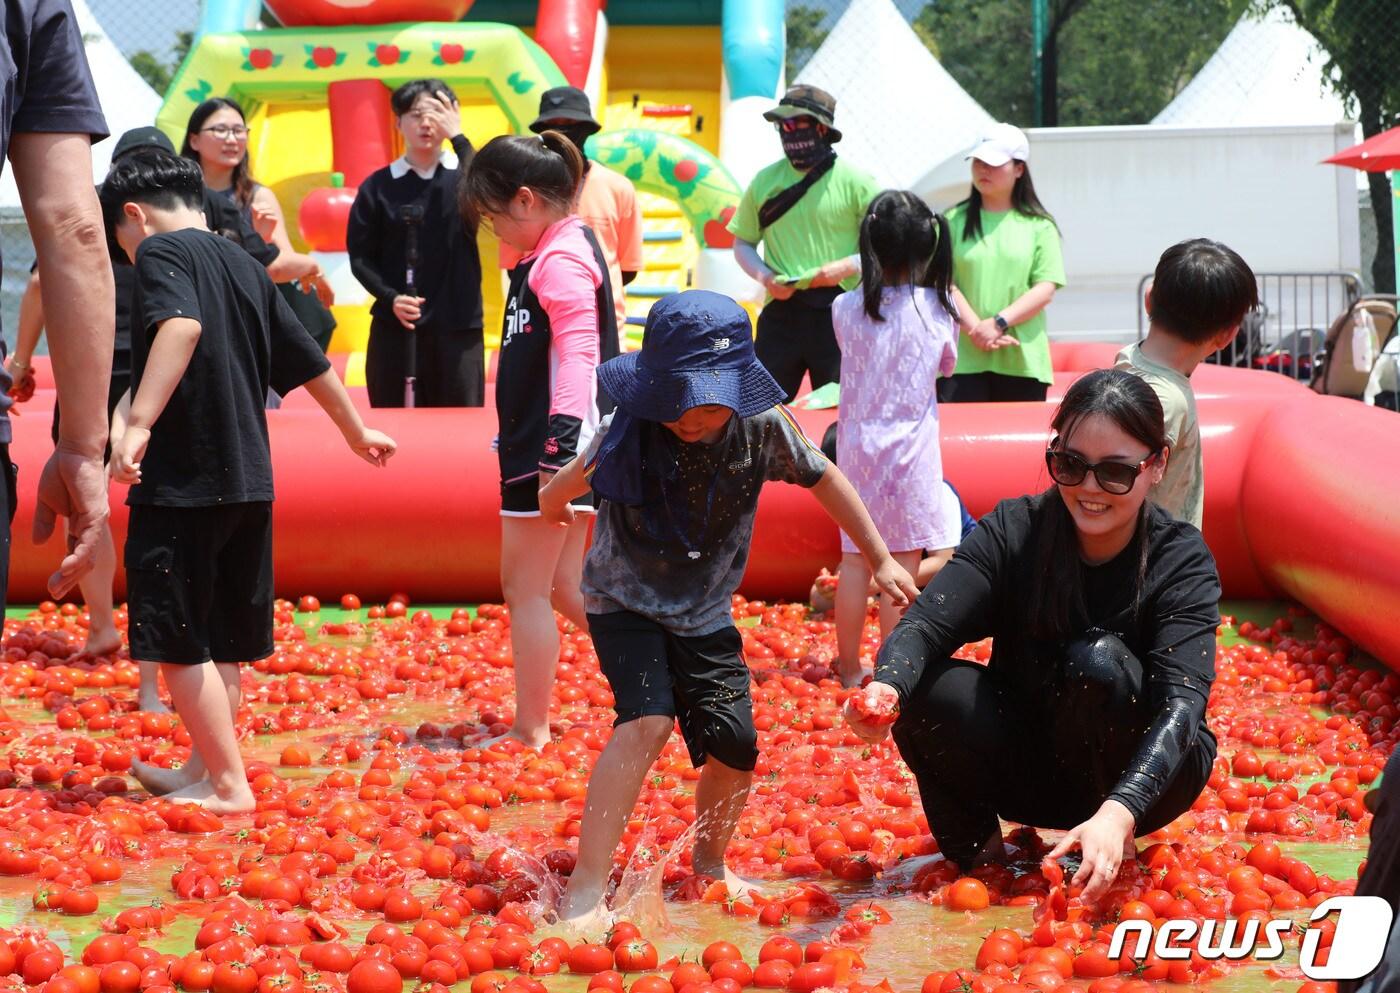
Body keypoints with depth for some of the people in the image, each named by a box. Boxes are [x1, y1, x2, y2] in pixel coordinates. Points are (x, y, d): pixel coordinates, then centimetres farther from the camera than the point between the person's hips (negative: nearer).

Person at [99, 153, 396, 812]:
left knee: (178, 642, -1)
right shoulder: (244, 266, 16)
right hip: (248, 480, 8)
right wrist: (357, 434, 37)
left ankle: (227, 784, 1)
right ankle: (203, 769, 25)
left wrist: (138, 424, -35)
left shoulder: (162, 251, -8)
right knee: (222, 642, 16)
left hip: (182, 482, -8)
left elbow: (181, 325, -29)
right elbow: (309, 362, 23)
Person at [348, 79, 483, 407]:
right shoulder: (378, 186, 6)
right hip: (396, 325, 0)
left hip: (458, 326, 0)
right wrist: (389, 297, -12)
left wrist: (458, 137, -16)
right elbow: (360, 255, 5)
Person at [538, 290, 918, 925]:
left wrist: (880, 561, 8)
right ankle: (586, 887, -26)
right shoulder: (630, 434, -23)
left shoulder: (762, 429, -17)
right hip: (625, 603, -3)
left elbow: (824, 479, 1)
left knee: (734, 742, -6)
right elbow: (579, 476, 0)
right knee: (646, 722, -26)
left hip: (704, 612, 3)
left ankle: (708, 860, 25)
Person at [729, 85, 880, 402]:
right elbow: (743, 244, 16)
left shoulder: (853, 181, -1)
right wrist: (765, 277, -2)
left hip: (839, 313, -3)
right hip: (781, 312, 3)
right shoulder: (765, 182, 9)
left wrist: (848, 266, -14)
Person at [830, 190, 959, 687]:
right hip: (911, 453, -2)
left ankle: (849, 668, 17)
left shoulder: (846, 309, -6)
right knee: (902, 565, 2)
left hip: (857, 449, 2)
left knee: (854, 560, 9)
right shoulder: (938, 310, -8)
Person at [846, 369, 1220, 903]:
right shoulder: (1014, 532, -11)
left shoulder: (1181, 559, -17)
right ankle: (978, 854, -1)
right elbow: (926, 624, -23)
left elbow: (1181, 702, -31)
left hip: (1144, 776, -2)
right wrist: (886, 687, -48)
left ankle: (1111, 861, -12)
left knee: (1098, 661, -31)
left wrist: (1118, 812, -48)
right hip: (1033, 774, 2)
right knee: (926, 689, -25)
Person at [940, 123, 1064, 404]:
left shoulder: (1038, 226, 7)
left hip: (1022, 360, 0)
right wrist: (975, 328, -14)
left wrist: (999, 323, -13)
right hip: (962, 359, 0)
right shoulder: (954, 221, 8)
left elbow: (1046, 289, -1)